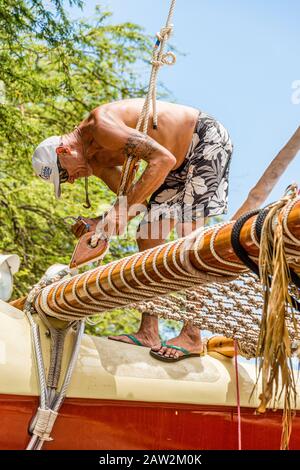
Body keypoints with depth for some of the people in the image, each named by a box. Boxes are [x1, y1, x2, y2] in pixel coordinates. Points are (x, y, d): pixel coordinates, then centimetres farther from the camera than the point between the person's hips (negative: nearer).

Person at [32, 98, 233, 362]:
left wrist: (125, 209, -32)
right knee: (148, 238, 2)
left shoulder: (100, 125, -26)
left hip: (207, 138, -9)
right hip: (180, 162, 9)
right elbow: (131, 197, 2)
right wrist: (99, 224, -14)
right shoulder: (95, 161, 2)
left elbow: (163, 159, -33)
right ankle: (148, 333, 3)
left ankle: (192, 336, -13)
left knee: (188, 232, -17)